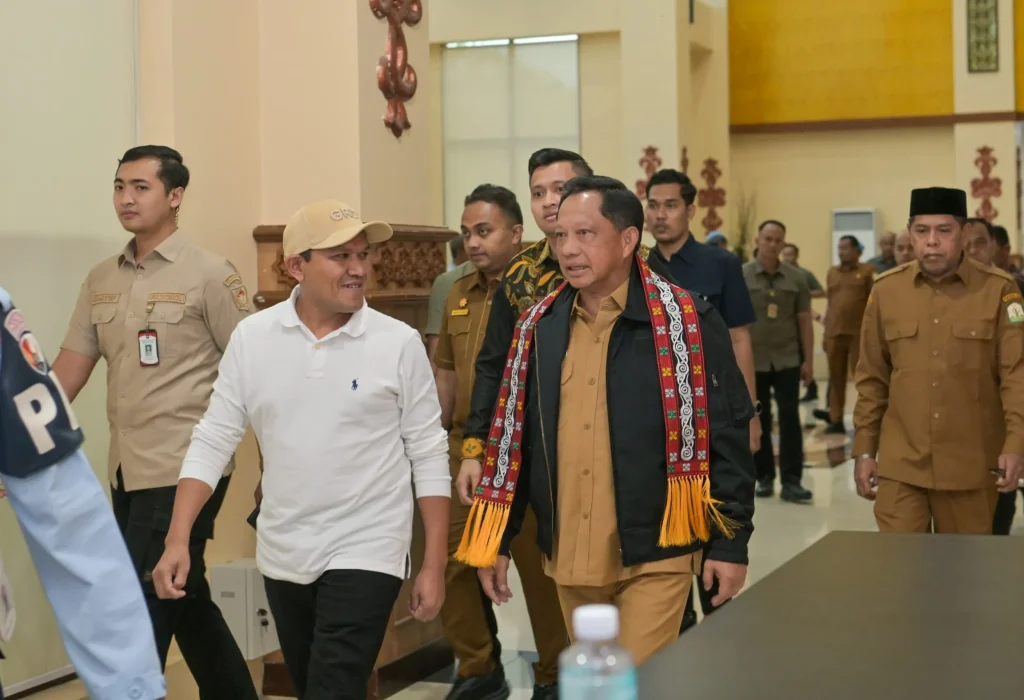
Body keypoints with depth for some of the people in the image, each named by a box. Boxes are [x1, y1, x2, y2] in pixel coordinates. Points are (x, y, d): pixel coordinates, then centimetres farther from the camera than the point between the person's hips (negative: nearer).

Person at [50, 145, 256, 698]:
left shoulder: (208, 275, -7)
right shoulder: (101, 280, 11)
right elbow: (68, 371, 11)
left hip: (184, 474, -7)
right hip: (126, 476, 7)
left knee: (140, 614, -6)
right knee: (188, 606, 17)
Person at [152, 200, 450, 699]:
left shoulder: (399, 343, -10)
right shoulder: (252, 337, -3)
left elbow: (428, 456, -5)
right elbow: (213, 440, -1)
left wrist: (434, 565, -6)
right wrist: (178, 539, -10)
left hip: (365, 552, -3)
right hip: (282, 553, 4)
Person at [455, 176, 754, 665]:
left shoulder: (687, 323, -8)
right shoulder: (539, 327, 6)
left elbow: (727, 435, -7)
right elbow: (513, 436, 10)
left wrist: (730, 542, -8)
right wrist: (497, 541, 9)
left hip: (653, 555, -5)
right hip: (568, 556, 5)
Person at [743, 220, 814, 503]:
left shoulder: (796, 278, 3)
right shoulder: (740, 276, -2)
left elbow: (804, 320, 5)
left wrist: (808, 360, 2)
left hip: (787, 359, 1)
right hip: (753, 360, -1)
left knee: (790, 419, -2)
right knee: (759, 420, 8)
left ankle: (791, 481, 0)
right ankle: (764, 477, 19)